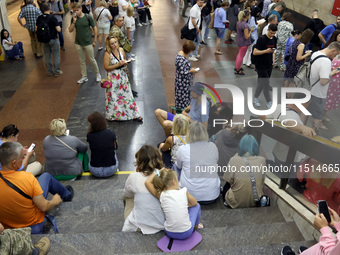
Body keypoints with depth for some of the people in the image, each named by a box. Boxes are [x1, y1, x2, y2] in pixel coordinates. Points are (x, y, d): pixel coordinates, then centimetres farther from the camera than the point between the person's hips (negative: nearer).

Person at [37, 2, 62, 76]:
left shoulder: (39, 18, -3)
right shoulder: (52, 18, -18)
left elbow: (36, 29, 4)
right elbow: (58, 30, -19)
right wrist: (59, 27, 2)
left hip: (44, 40, 5)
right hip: (53, 40, -5)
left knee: (47, 56, 16)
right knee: (56, 56, 8)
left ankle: (50, 71, 26)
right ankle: (57, 72, 16)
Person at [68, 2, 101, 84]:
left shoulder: (87, 17, -10)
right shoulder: (74, 18, 0)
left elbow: (95, 28, -4)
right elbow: (70, 30, -3)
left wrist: (94, 41, -2)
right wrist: (74, 21, -16)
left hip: (88, 43, -4)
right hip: (78, 43, 4)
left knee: (92, 60, 6)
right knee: (82, 61, 13)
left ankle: (98, 74, 26)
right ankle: (84, 77, 25)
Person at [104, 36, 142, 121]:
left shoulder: (121, 50, 0)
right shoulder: (107, 54, -15)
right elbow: (106, 67, -14)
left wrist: (125, 63, -6)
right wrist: (118, 65, -22)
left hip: (123, 76, 5)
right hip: (113, 78, -5)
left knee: (127, 94, 10)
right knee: (114, 97, 7)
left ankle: (133, 114, 19)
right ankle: (114, 115, 26)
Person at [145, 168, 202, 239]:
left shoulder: (161, 195, -11)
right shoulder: (184, 192, -12)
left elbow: (147, 182, -2)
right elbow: (194, 203, 7)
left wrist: (158, 172, 3)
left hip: (170, 233, 2)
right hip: (186, 233, -2)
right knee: (196, 206, 21)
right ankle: (196, 226, 41)